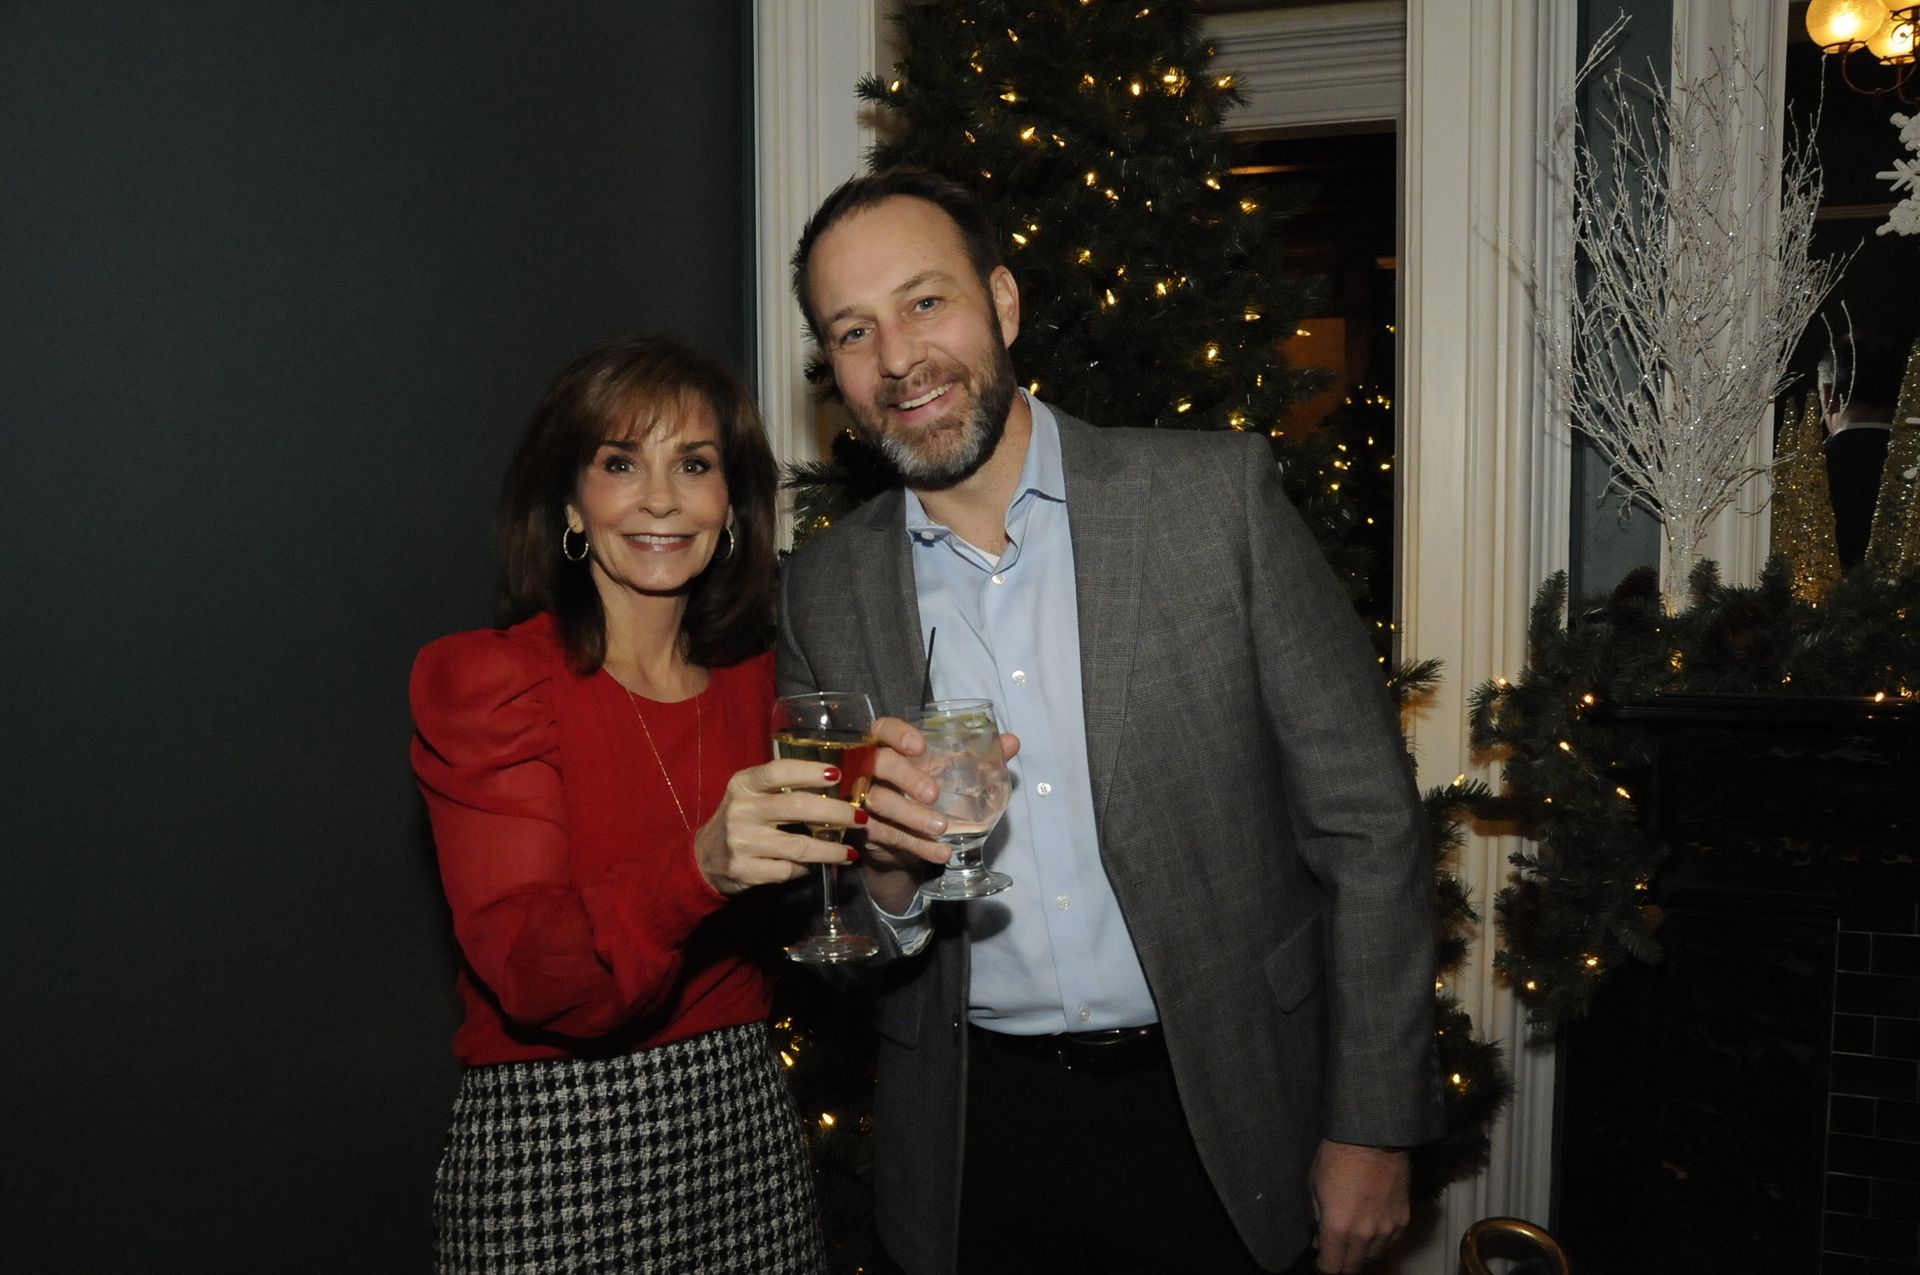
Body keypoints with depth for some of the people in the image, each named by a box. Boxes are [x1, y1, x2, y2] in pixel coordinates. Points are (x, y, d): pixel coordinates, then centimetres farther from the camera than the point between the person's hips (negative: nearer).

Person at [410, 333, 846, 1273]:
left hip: (745, 1125, 5)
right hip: (554, 1152, -5)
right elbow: (527, 971, -22)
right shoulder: (484, 680, -11)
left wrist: (854, 836, 1)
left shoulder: (755, 676, 6)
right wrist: (698, 867, -37)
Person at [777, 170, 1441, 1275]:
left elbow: (1367, 820, -7)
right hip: (976, 1145, 3)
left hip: (1219, 1126, -2)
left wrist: (1373, 1128, -7)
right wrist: (888, 880, -17)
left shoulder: (1218, 493, -9)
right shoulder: (825, 592, 0)